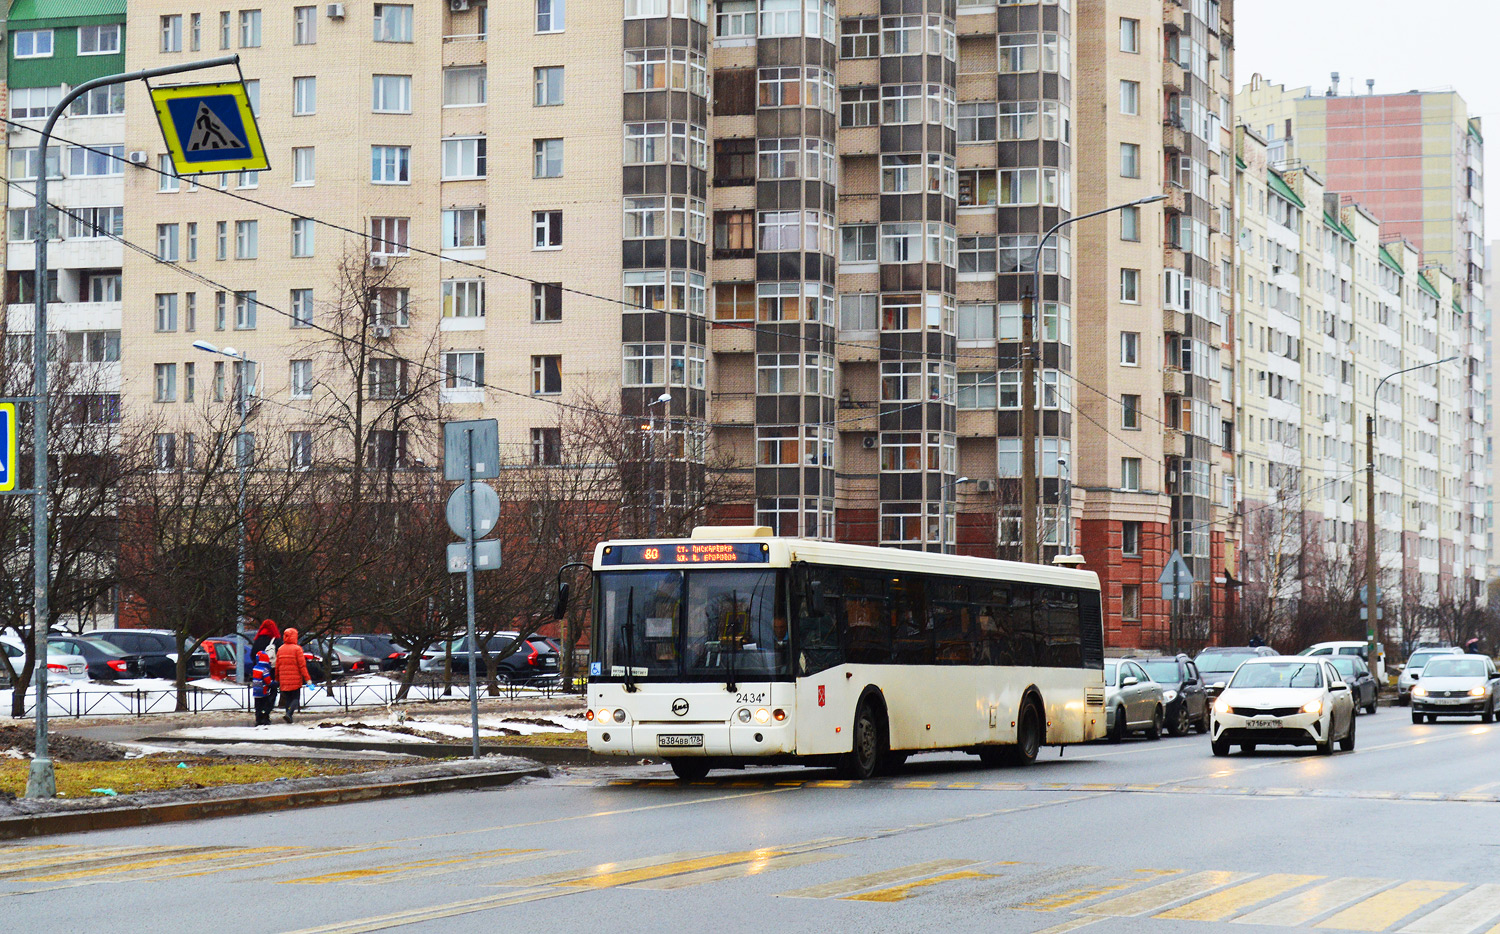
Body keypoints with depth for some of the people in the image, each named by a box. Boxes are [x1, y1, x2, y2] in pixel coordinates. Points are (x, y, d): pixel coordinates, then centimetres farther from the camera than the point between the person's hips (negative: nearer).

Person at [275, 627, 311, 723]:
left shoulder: (280, 649, 6)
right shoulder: (297, 649, -9)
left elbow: (277, 666, 10)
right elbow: (302, 665, -12)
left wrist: (277, 679, 20)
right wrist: (307, 678, -10)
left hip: (284, 680, 4)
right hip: (295, 679, -4)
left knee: (287, 699, 13)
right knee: (295, 698, 1)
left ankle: (289, 717, 10)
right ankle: (289, 713, -20)